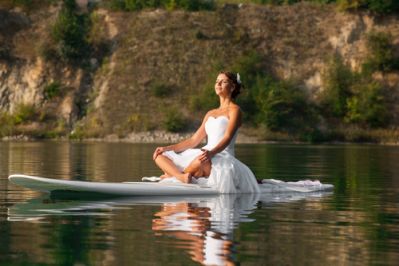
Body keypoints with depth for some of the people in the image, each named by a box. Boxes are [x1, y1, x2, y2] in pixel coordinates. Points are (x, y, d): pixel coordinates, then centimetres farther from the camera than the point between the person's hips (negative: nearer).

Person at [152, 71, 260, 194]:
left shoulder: (234, 110, 2)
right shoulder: (210, 114, 25)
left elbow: (228, 137, -13)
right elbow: (194, 140, 23)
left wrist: (211, 152, -33)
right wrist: (167, 148, 13)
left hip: (223, 156, -8)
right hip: (206, 155, 8)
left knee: (200, 162, -44)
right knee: (160, 156, -5)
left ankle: (174, 174, -18)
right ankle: (181, 177, -33)